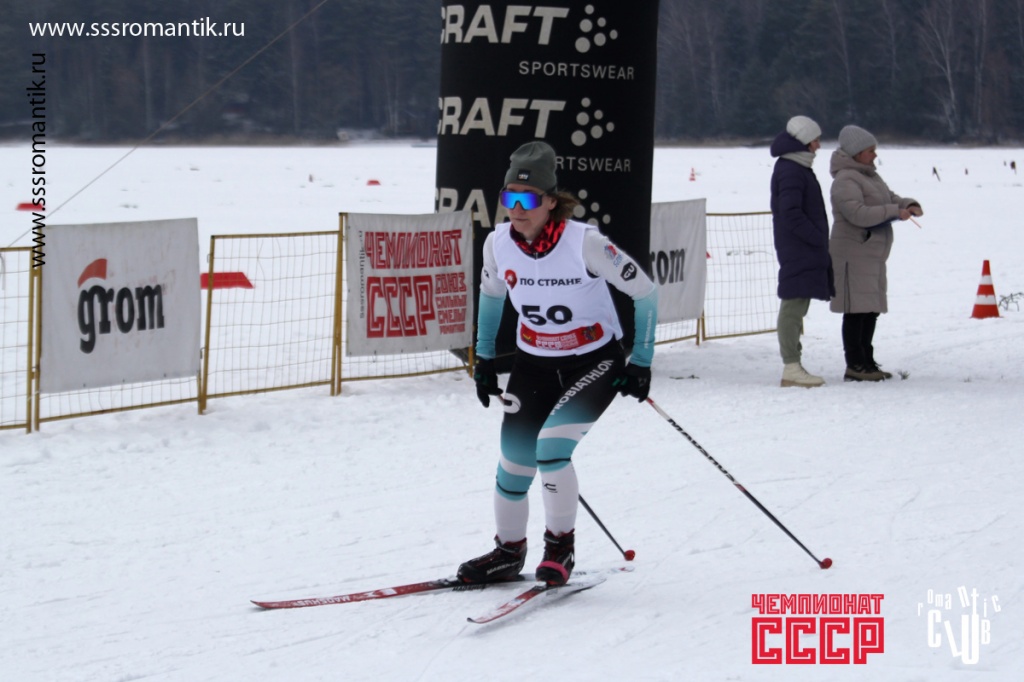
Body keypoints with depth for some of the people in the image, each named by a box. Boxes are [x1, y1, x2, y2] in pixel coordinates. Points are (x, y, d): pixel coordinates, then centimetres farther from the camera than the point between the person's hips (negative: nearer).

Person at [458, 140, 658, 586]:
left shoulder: (585, 243, -25)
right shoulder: (498, 243, -11)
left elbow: (645, 293, -13)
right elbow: (490, 294, 12)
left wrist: (641, 362, -10)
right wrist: (483, 357, 14)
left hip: (594, 362, -5)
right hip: (533, 362, 5)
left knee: (551, 445, -23)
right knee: (514, 461, 3)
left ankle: (560, 544, -2)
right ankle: (508, 551, 26)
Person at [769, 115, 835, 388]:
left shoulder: (799, 168, 18)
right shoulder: (790, 171, -14)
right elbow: (790, 213, -21)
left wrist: (820, 240, 15)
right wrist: (818, 238, -17)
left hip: (805, 251, 11)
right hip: (798, 250, -11)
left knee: (796, 308, 12)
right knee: (793, 306, -9)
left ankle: (793, 366, 16)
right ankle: (791, 368, -9)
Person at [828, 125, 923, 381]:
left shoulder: (870, 176, 17)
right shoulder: (846, 181, -15)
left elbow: (890, 197, 24)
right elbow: (858, 214, -26)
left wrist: (909, 205, 3)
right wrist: (894, 212, -23)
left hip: (872, 254, 10)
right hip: (853, 253, -10)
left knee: (871, 308, 14)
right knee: (856, 309, -9)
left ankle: (866, 362, 21)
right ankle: (855, 365, -7)